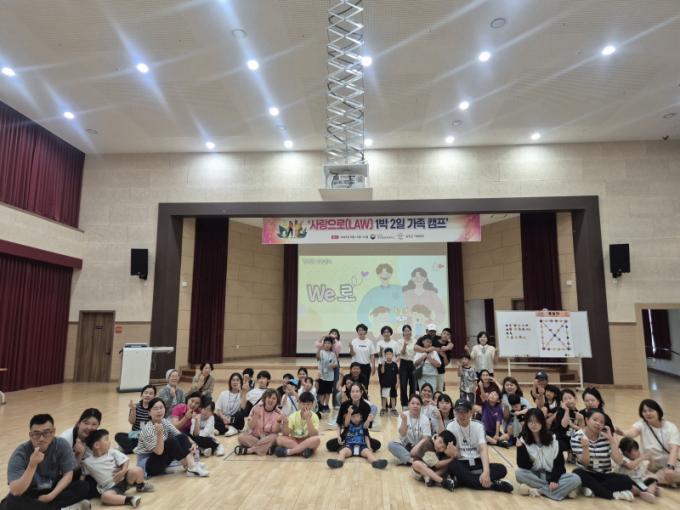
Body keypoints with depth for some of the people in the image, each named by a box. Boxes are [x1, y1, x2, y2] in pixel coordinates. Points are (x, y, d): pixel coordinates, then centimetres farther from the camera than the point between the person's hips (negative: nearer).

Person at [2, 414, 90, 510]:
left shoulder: (62, 445, -17)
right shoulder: (20, 453, -23)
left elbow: (68, 474, -12)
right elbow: (15, 491, -31)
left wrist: (51, 496, -24)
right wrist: (32, 465, -44)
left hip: (54, 488, 1)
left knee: (83, 486, -22)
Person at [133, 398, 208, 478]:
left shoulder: (165, 422, -3)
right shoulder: (147, 429, -24)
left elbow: (181, 435, -2)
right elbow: (159, 451, -26)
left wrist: (192, 443, -21)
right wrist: (160, 434, -41)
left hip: (162, 459, 7)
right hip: (147, 464, -7)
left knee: (182, 437, -11)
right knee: (171, 442, -28)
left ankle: (192, 466, -22)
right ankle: (189, 468, -18)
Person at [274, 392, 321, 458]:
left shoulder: (314, 417, -9)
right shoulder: (293, 416, -6)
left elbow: (314, 435, -21)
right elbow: (286, 434, -12)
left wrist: (308, 419, -27)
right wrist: (285, 424, -31)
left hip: (308, 442, -1)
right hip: (293, 441, 1)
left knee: (317, 439, -34)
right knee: (279, 439, -25)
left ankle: (288, 451, -30)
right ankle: (303, 450, -28)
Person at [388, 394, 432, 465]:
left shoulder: (425, 419, -6)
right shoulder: (403, 416, -6)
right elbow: (402, 434, -17)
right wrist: (404, 420, -32)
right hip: (404, 445, 0)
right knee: (391, 444, -27)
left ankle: (404, 460, -25)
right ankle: (411, 460, -33)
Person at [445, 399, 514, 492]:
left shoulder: (478, 426, -3)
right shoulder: (451, 427, -5)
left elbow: (483, 449, -19)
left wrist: (486, 471, -35)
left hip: (477, 463, 2)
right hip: (461, 464, -2)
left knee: (501, 469, -22)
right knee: (452, 466, -37)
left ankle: (464, 478, -29)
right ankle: (492, 484, -31)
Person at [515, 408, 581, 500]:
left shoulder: (553, 438, -4)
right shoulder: (523, 440, -6)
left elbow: (559, 462, -4)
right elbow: (524, 466, -12)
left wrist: (554, 480, -20)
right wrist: (520, 448, -28)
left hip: (552, 475, 1)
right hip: (534, 476, -1)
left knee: (575, 479, -26)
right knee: (519, 472, -32)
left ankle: (536, 490, -29)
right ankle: (564, 490, -28)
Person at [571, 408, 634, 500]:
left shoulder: (606, 436, -5)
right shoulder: (577, 436, -10)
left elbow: (619, 461, -14)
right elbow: (585, 462, -17)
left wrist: (611, 439, -19)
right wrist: (585, 447, -37)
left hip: (604, 476, 2)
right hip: (587, 475, -2)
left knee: (626, 481, -24)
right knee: (577, 473, -35)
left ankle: (592, 489, -18)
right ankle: (613, 494, -21)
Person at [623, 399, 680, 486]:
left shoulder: (670, 427, -7)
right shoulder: (642, 424, -6)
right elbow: (632, 432, -28)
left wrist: (670, 467, -37)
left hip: (669, 463, -2)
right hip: (649, 465, 2)